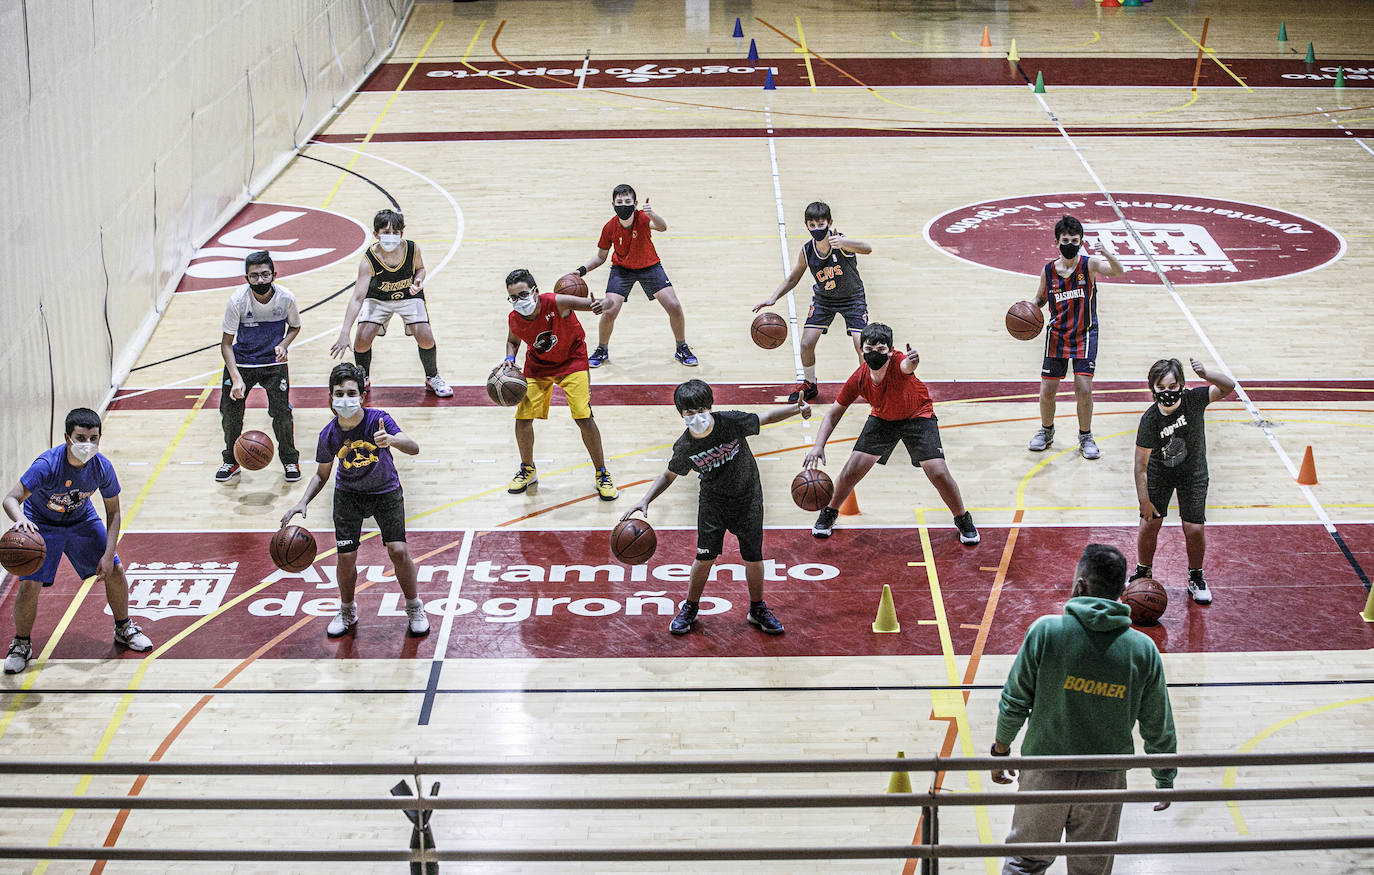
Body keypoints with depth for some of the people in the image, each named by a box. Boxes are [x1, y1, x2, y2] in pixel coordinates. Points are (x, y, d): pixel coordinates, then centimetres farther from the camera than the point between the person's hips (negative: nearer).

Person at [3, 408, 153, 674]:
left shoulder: (102, 467, -23)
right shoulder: (47, 465, -35)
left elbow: (113, 513, -9)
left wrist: (108, 554, -18)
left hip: (81, 520, 3)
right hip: (41, 524, -3)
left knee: (115, 571, 0)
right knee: (29, 584, -15)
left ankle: (123, 629, 27)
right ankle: (21, 644, 10)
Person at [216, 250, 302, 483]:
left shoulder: (286, 298, -18)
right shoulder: (237, 301, -22)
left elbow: (295, 327, 4)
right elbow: (226, 344, -15)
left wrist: (283, 344, -17)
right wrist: (236, 378, -26)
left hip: (274, 362, 0)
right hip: (241, 362, 0)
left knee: (281, 411, -10)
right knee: (230, 411, -4)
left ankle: (289, 459, 16)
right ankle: (231, 460, 22)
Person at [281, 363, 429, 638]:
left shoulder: (378, 420, -26)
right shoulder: (329, 435, -18)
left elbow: (414, 448, -38)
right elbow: (321, 475, -1)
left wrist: (391, 440, -60)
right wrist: (303, 503, -17)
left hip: (385, 492, -2)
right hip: (348, 494, 2)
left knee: (398, 550, -13)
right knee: (346, 556, -4)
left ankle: (414, 608, 12)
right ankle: (347, 612, 23)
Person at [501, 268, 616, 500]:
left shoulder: (556, 303, -33)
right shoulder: (514, 319, -19)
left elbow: (587, 303, -33)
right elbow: (512, 341, 5)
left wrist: (596, 305, -57)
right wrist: (510, 359, -16)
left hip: (571, 360, -4)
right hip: (538, 364, 4)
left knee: (584, 417, -13)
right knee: (523, 417, -2)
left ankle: (602, 474, 5)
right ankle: (528, 470, 26)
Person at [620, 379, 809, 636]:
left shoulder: (731, 422, -22)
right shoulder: (684, 447, -17)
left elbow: (767, 417, -8)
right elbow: (668, 476, -1)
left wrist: (797, 409, -23)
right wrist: (645, 501, -12)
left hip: (747, 499, 0)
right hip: (712, 502, 0)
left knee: (753, 557, 5)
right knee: (705, 557, 0)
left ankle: (757, 609, 26)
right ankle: (690, 608, 23)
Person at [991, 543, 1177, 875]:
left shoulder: (1045, 630, -12)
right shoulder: (1143, 649, -6)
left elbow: (1015, 701, -5)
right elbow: (1158, 727, 2)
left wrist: (1000, 750, 11)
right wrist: (1165, 779, 17)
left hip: (1045, 773, -1)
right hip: (1106, 780, 1)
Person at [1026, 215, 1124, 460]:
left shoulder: (1088, 265, -11)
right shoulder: (1048, 271, -4)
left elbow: (1117, 271, -28)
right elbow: (1040, 299, 12)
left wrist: (1108, 255, -48)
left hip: (1085, 335, -2)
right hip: (1057, 336, 2)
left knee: (1083, 388, -9)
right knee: (1047, 390, 3)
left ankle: (1085, 437, 12)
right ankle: (1046, 431, 30)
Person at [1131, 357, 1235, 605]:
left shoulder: (1193, 399, -25)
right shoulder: (1150, 419, -27)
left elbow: (1228, 387, -34)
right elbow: (1140, 465, -22)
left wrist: (1206, 376, -53)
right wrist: (1144, 500, -22)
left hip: (1193, 473, 1)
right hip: (1159, 472, 0)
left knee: (1195, 530, -2)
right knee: (1149, 524, 1)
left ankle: (1196, 578, 23)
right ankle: (1143, 572, 27)